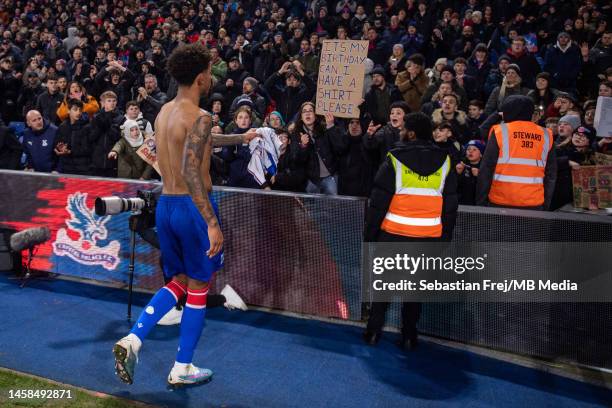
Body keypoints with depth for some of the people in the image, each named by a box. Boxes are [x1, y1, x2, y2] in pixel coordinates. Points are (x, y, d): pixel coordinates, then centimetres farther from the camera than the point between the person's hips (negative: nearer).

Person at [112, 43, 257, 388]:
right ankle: (182, 368, 20)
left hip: (166, 205, 8)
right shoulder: (199, 116, -16)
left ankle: (131, 341, 8)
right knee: (198, 287, 9)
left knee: (179, 282, 21)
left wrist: (240, 138, 38)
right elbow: (191, 172, -27)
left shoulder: (165, 111, 12)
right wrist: (212, 223, -28)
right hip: (193, 207, -8)